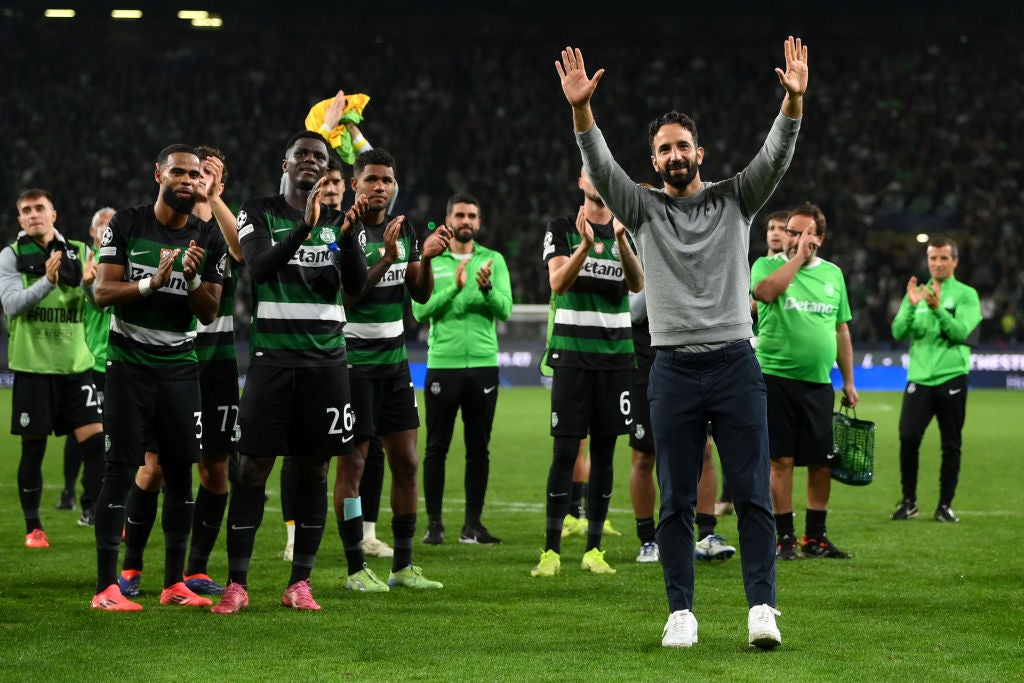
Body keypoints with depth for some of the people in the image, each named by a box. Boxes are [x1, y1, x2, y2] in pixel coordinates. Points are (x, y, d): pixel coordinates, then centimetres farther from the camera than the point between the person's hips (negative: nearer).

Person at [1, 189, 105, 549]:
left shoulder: (78, 253, 7)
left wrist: (89, 283, -18)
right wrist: (47, 281, -26)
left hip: (76, 364, 2)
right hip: (33, 365, -2)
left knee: (94, 439, -4)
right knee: (33, 447, 2)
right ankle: (33, 527, 13)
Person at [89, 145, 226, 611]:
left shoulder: (208, 240, 3)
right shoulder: (127, 225, -4)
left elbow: (209, 315, 2)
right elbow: (102, 293, -9)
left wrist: (192, 278, -17)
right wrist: (153, 282, -24)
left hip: (179, 367, 3)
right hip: (129, 363, -3)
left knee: (180, 472, 3)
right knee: (120, 469, -7)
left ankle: (174, 584, 12)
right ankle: (106, 586, -6)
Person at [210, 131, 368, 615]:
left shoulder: (338, 218, 11)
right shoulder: (260, 213, 3)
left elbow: (355, 284, -2)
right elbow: (258, 267, -15)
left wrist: (347, 234, -20)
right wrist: (304, 227, -29)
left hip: (326, 361, 3)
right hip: (273, 358, -3)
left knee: (314, 470, 3)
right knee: (254, 466, -5)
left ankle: (300, 583, 7)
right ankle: (237, 584, -3)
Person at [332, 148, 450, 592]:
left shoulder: (404, 231, 10)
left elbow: (421, 294, 11)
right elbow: (347, 295, -19)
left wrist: (426, 259, -7)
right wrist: (386, 258, -28)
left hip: (394, 359, 7)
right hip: (355, 360, -7)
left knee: (406, 462, 6)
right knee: (353, 462, -4)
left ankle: (403, 565, 12)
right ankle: (356, 569, 1)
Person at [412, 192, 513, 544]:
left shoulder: (494, 260, 8)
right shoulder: (431, 261, 4)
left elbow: (505, 310, -3)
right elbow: (420, 311, -7)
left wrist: (487, 288, -22)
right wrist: (453, 288, -20)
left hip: (483, 364, 2)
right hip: (443, 363, -2)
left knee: (479, 449, 5)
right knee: (437, 448, 0)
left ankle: (473, 524, 10)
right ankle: (434, 524, 6)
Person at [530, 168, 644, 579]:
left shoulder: (627, 231, 9)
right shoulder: (562, 229, 4)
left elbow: (637, 284, -6)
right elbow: (557, 283, -10)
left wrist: (621, 239, -22)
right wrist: (586, 246, -27)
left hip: (616, 356, 3)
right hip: (572, 354, -3)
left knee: (604, 452, 4)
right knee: (565, 452, -6)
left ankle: (593, 550, 9)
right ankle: (551, 551, -4)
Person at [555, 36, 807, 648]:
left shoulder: (735, 201, 8)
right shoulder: (644, 209, 9)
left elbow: (775, 158, -6)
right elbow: (601, 167, -6)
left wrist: (794, 102, -24)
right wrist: (581, 110, -23)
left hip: (736, 362, -1)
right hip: (674, 367, 1)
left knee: (753, 493, -4)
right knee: (676, 500, 2)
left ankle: (762, 606, -4)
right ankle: (682, 612, 7)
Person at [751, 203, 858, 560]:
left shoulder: (832, 273, 13)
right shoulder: (768, 265, 2)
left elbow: (841, 330, 18)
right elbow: (765, 291, -23)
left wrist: (848, 381, 16)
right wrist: (798, 256, -14)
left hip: (819, 383, 4)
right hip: (776, 378, -4)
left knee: (822, 463, 4)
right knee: (781, 460, -2)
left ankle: (816, 537, 15)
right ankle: (784, 537, 5)